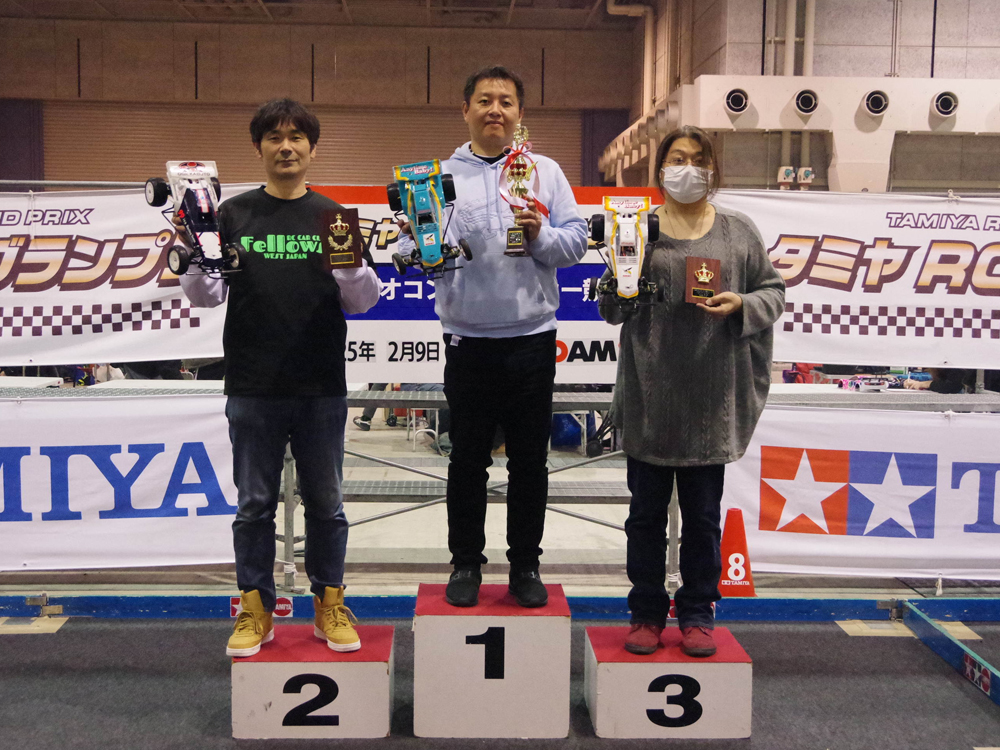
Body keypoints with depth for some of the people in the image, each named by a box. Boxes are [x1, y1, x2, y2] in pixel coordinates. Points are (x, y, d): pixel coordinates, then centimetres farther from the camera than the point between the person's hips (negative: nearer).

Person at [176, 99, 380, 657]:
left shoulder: (334, 217, 7)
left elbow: (363, 302, 4)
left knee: (326, 503, 9)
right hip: (253, 390, 0)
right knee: (255, 504, 8)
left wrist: (351, 265, -15)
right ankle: (256, 609, 21)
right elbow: (207, 296, 4)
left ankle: (330, 603, 22)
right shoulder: (234, 214, 6)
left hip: (322, 390, 0)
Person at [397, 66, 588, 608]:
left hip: (532, 338, 1)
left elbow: (576, 242, 2)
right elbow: (413, 253, 0)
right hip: (468, 340, 0)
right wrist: (415, 239, -21)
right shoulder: (440, 176, 5)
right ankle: (466, 563, 23)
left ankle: (525, 565, 22)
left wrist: (541, 234, -16)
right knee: (467, 460, 8)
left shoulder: (546, 172, 7)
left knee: (530, 461, 8)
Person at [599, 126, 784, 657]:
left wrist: (740, 305, -10)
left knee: (703, 514, 9)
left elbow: (772, 290, 10)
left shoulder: (738, 231, 8)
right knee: (647, 510, 9)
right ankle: (647, 613, 22)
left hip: (711, 397, 1)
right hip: (649, 394, 0)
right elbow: (610, 309, 4)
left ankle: (697, 614, 24)